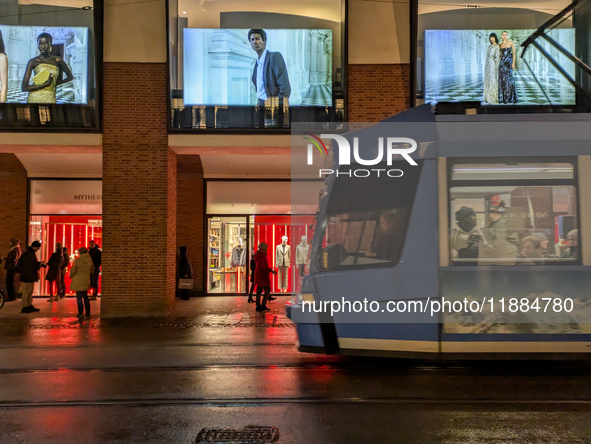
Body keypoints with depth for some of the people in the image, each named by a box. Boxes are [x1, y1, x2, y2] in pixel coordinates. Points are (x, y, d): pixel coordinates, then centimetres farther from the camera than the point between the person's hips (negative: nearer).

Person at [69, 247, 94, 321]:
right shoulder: (90, 260, 1)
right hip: (86, 281, 5)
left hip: (78, 281, -5)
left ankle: (80, 313, -5)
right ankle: (88, 313, 23)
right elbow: (92, 271, 12)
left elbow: (72, 271, -5)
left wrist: (71, 277, 15)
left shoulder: (77, 261, -12)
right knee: (85, 296, 18)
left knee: (79, 297, 0)